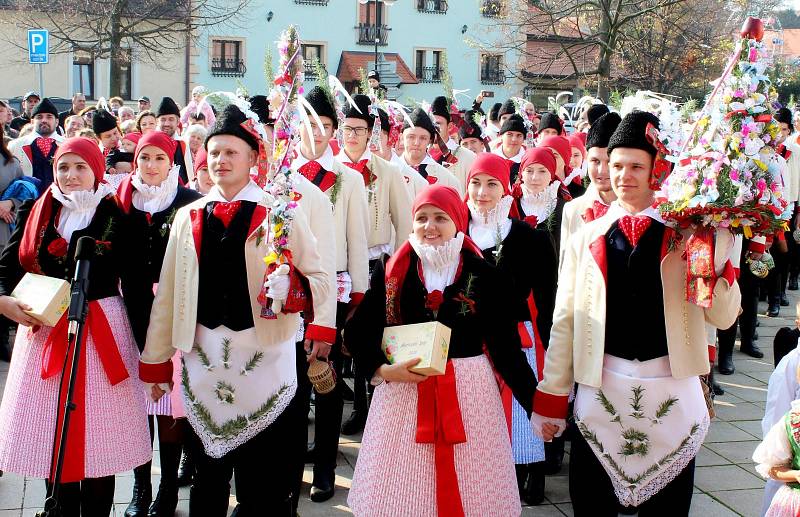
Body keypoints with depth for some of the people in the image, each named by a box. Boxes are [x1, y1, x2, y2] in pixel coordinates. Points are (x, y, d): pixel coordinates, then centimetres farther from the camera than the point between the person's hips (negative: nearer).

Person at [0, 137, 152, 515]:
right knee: (50, 429, 7)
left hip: (101, 332, -3)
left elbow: (133, 282, -1)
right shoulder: (36, 213, 8)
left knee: (99, 432, 0)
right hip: (44, 331, 3)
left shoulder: (115, 215, -1)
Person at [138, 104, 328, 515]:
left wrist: (290, 287, -23)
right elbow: (168, 293, 11)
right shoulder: (188, 217, 9)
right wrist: (156, 362, 12)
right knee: (207, 482, 16)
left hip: (265, 360, -3)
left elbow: (319, 279, -1)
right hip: (204, 361, 3)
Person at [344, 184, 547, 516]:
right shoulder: (391, 273, 1)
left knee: (468, 490, 5)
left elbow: (505, 345, -1)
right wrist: (384, 370, -12)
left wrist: (535, 403, -3)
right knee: (402, 490, 7)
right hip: (402, 390, 1)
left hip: (468, 391, -1)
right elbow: (357, 333, 4)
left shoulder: (482, 274, -2)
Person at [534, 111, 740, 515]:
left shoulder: (688, 237, 2)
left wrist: (718, 254, -15)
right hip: (601, 389, 1)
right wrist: (551, 398, 7)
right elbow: (564, 320, 7)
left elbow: (723, 316, 0)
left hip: (672, 391, 0)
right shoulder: (586, 239, 5)